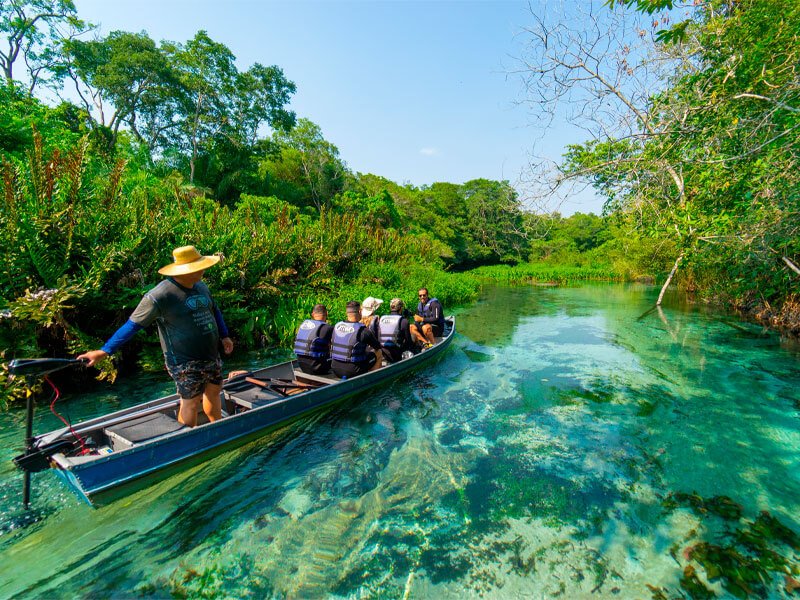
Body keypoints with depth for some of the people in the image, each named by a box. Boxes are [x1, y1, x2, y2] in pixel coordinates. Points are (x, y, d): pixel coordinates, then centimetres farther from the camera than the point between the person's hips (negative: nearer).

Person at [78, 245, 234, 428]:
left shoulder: (201, 286, 7)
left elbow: (214, 310, 22)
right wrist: (104, 351, -15)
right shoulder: (160, 295, -18)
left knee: (214, 391, 19)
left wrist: (224, 336, 18)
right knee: (191, 401, 0)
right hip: (185, 362, -8)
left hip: (211, 356, 8)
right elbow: (132, 325, -13)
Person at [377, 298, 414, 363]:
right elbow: (408, 340, -3)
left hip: (384, 355, 5)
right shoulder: (403, 321, -8)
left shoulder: (381, 319, 6)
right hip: (397, 355, -5)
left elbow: (378, 339, 11)